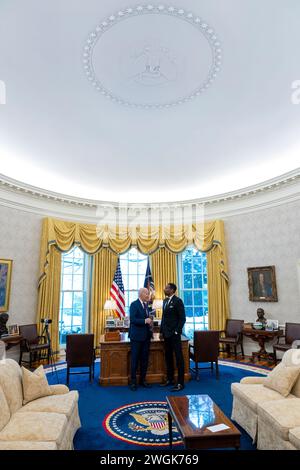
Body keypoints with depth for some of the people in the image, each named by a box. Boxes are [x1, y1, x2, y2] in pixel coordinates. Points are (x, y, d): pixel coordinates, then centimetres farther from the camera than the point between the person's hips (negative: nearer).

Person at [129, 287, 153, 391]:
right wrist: (145, 321, -25)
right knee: (135, 359, 3)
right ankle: (133, 382, 15)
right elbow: (132, 319, -20)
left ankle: (143, 379, 24)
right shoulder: (134, 304, -11)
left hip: (146, 336, 7)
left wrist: (149, 322, 7)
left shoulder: (146, 304, 13)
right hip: (137, 336, -7)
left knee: (145, 359, 12)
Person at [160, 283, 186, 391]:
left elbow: (182, 318, -13)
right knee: (168, 357, 14)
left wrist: (176, 331, -15)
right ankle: (170, 379, 26)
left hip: (174, 334, -8)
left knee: (178, 357, -1)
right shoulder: (165, 301, 12)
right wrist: (162, 331, 13)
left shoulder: (177, 301, -12)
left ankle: (180, 383, 6)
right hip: (166, 334, 8)